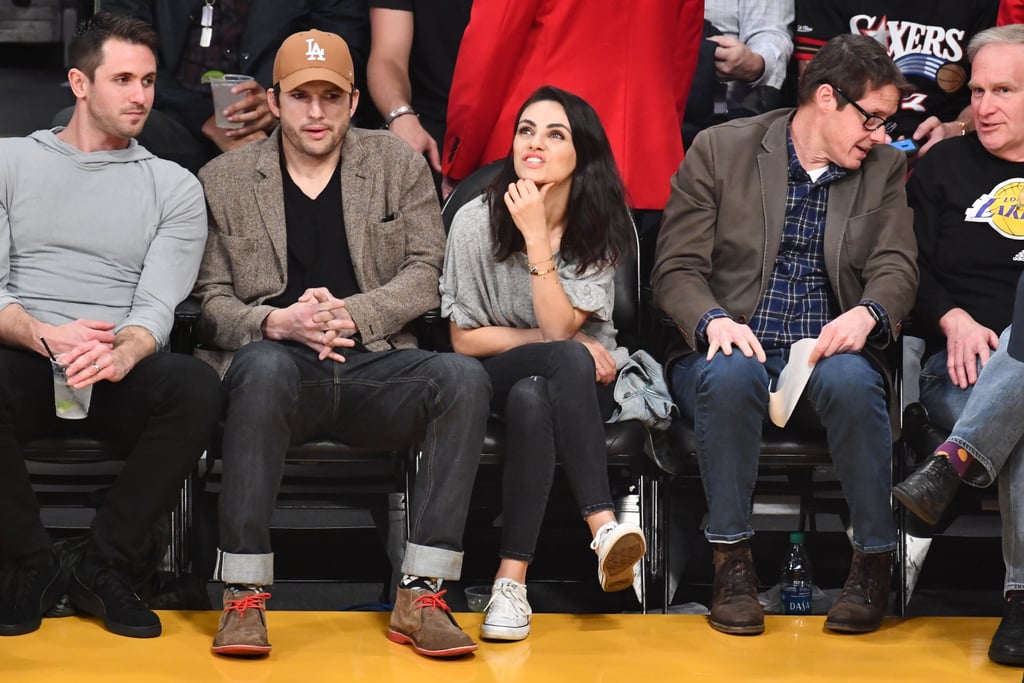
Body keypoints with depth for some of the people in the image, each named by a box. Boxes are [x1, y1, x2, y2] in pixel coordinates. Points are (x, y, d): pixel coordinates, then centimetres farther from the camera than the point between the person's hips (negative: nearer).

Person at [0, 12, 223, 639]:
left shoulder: (174, 187, 12)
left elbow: (158, 305, 0)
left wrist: (123, 351, -25)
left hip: (118, 374, 1)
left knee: (198, 387, -33)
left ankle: (104, 570, -14)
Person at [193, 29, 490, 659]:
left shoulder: (398, 164, 14)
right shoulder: (222, 181, 11)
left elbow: (429, 272, 6)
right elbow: (209, 301, 5)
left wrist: (353, 313, -11)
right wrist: (278, 323, -16)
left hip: (373, 367, 2)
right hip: (281, 367, -2)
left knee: (464, 376, -29)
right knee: (264, 365, -38)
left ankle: (421, 598, -29)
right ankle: (244, 597, -34)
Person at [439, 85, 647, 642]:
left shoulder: (604, 226, -6)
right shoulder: (477, 221, -9)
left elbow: (561, 324, -19)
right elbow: (464, 339, -4)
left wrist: (536, 235, -24)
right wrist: (558, 342, -11)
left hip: (583, 386, 1)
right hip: (497, 381, -1)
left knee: (531, 399, -38)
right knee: (564, 358, -37)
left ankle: (512, 578, -39)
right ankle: (603, 526, -43)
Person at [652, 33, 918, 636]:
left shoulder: (885, 169, 11)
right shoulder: (720, 150, 2)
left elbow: (897, 268, 1)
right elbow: (677, 268, -2)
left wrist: (866, 314, -23)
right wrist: (715, 321, -24)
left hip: (828, 353, 1)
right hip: (735, 346, -1)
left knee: (852, 377, -34)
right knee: (730, 372, -37)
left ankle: (875, 559, -18)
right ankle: (732, 558, -23)